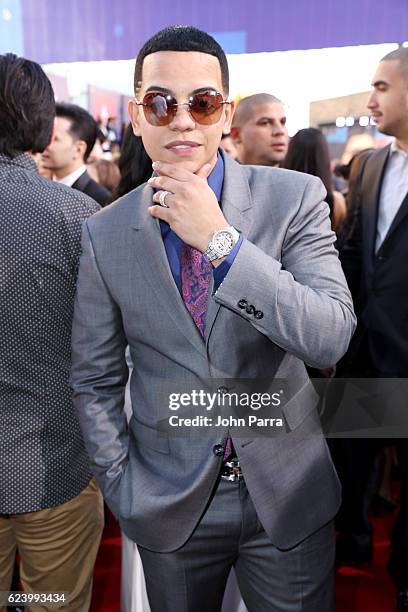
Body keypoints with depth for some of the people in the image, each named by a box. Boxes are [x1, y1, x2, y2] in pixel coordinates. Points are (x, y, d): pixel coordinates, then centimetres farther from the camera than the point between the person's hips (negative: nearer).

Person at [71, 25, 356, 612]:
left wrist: (222, 240, -26)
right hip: (168, 507, 1)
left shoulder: (295, 198, -10)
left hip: (289, 494, 0)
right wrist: (123, 489, -3)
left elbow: (331, 338, -20)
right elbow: (95, 381, 0)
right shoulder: (103, 234, -6)